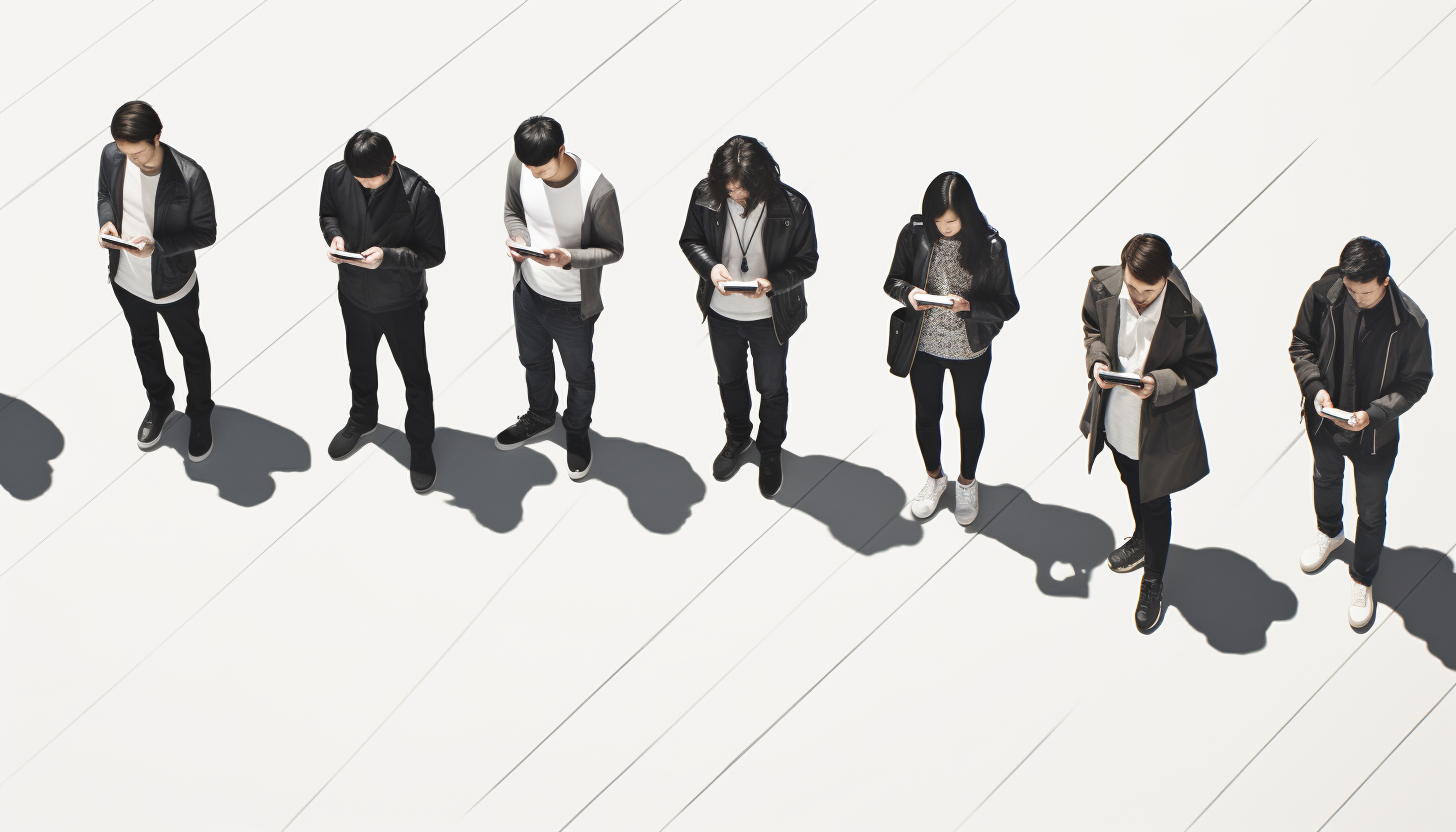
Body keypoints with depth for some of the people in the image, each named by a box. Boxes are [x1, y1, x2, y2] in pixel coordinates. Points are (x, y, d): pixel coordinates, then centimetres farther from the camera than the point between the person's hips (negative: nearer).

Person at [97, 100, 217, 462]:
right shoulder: (111, 156, -17)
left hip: (173, 284, -4)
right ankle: (159, 403, 55)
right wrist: (106, 222, -19)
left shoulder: (190, 177, -31)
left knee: (192, 350, 21)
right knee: (144, 343, 28)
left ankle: (200, 414, 46)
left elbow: (206, 232, -19)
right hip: (126, 280, 4)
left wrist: (157, 245, -32)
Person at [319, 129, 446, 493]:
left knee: (415, 377, 16)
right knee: (360, 364, 29)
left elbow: (433, 253, -21)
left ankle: (421, 446, 39)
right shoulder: (337, 176, -18)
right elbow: (327, 214, 2)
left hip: (402, 304, -4)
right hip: (354, 296, 4)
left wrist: (387, 257, -35)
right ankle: (362, 420, 58)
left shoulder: (419, 195, -31)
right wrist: (334, 236, -20)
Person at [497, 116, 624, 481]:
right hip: (528, 290, 4)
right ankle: (540, 416, 59)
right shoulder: (519, 168, -18)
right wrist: (518, 239, -20)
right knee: (533, 361, 30)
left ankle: (577, 431, 50)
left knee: (578, 374, 22)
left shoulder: (597, 191, -32)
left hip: (574, 305, -4)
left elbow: (612, 250, -19)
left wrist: (569, 258, -36)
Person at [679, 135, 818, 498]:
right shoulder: (706, 196, -19)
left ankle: (770, 451, 44)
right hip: (722, 314, 3)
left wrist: (772, 283, -32)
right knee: (730, 379, 26)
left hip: (770, 318, -2)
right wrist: (710, 266, -24)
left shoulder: (793, 207, -26)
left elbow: (806, 260, -15)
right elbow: (690, 239, -3)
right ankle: (738, 436, 54)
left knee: (772, 389, 18)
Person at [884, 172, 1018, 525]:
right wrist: (908, 292, -25)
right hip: (924, 347, 2)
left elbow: (1008, 305, -15)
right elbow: (893, 281, -2)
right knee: (926, 414, 21)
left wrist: (969, 306, -32)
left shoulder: (990, 247, -21)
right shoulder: (915, 235, -16)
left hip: (970, 353, -1)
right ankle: (934, 477, 48)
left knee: (968, 417, 21)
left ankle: (967, 482, 46)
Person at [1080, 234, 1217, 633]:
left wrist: (1159, 384, -30)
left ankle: (1153, 581, 38)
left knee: (1155, 502, 15)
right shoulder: (1103, 286, -21)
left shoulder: (1186, 313, -31)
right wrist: (1097, 360, -19)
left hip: (1160, 427, -4)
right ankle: (1142, 539, 61)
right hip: (1116, 419, 4)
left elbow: (1203, 366, -15)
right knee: (1132, 485, 31)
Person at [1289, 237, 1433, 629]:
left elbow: (1414, 383, -16)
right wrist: (1315, 387, -21)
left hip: (1374, 435, -3)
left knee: (1370, 511, 18)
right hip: (1323, 421, 3)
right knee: (1326, 480, 32)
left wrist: (1373, 414, -28)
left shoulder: (1409, 323, -30)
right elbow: (1301, 343, -6)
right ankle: (1329, 530, 64)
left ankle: (1362, 578, 43)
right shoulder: (1323, 294, -23)